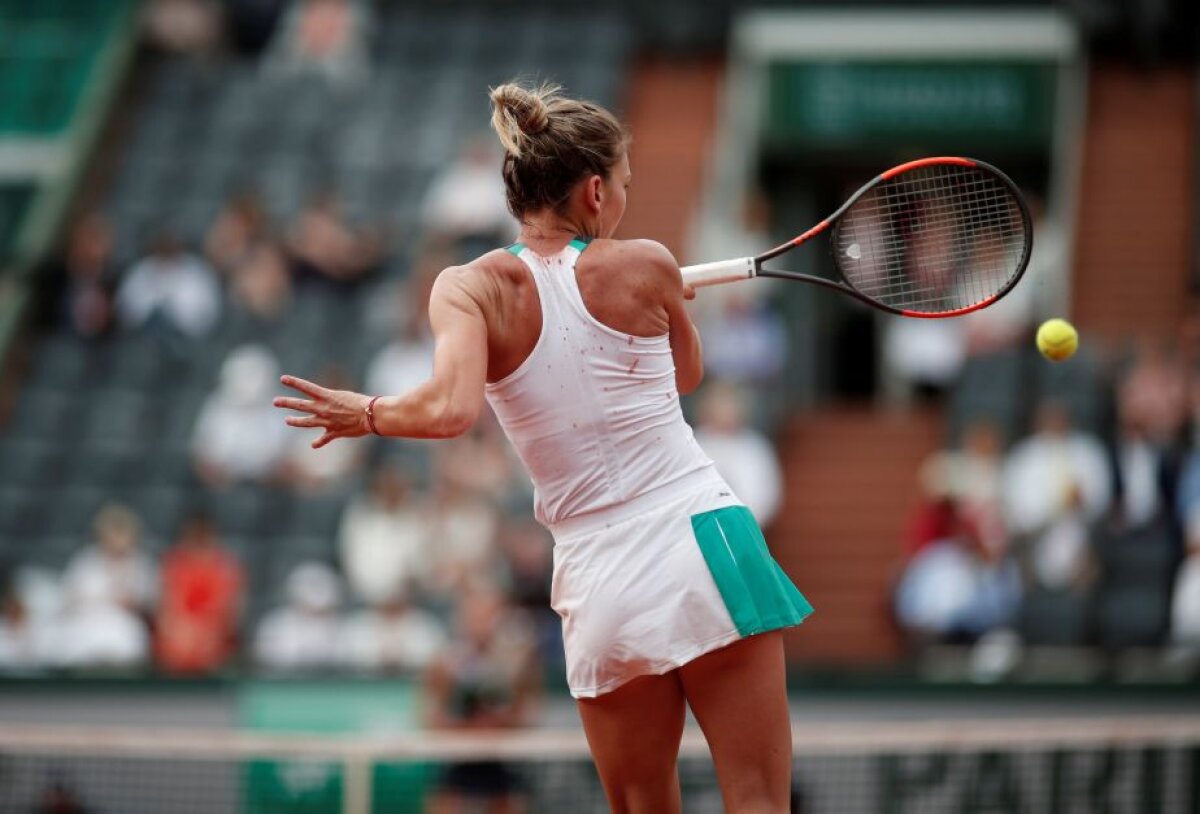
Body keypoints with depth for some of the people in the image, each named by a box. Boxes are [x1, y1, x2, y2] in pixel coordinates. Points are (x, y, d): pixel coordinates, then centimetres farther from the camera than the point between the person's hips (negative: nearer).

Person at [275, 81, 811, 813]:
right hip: (702, 540, -1)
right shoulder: (644, 266, -1)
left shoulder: (470, 288, -4)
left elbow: (451, 409, -21)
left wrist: (367, 413, -1)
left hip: (602, 583, 1)